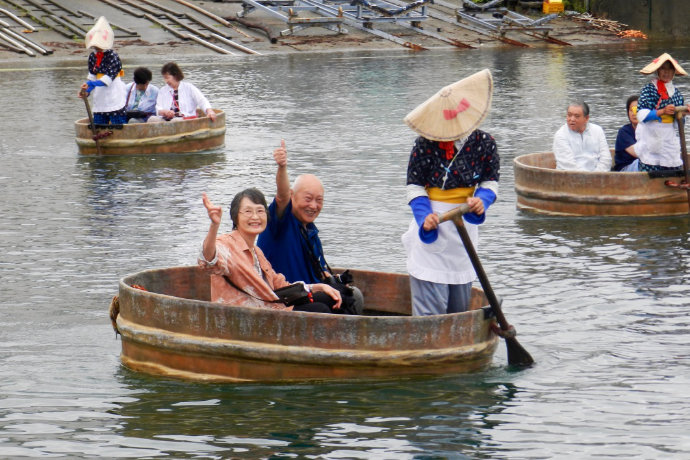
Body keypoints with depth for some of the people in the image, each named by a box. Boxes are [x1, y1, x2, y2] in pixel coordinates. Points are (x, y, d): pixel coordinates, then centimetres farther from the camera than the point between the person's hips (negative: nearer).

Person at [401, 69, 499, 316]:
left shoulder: (483, 142, -3)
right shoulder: (425, 144, -12)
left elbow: (491, 181, 6)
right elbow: (414, 186, -6)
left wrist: (482, 200, -16)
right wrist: (424, 217, -22)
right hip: (433, 224, -4)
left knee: (460, 304, 10)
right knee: (430, 305, -8)